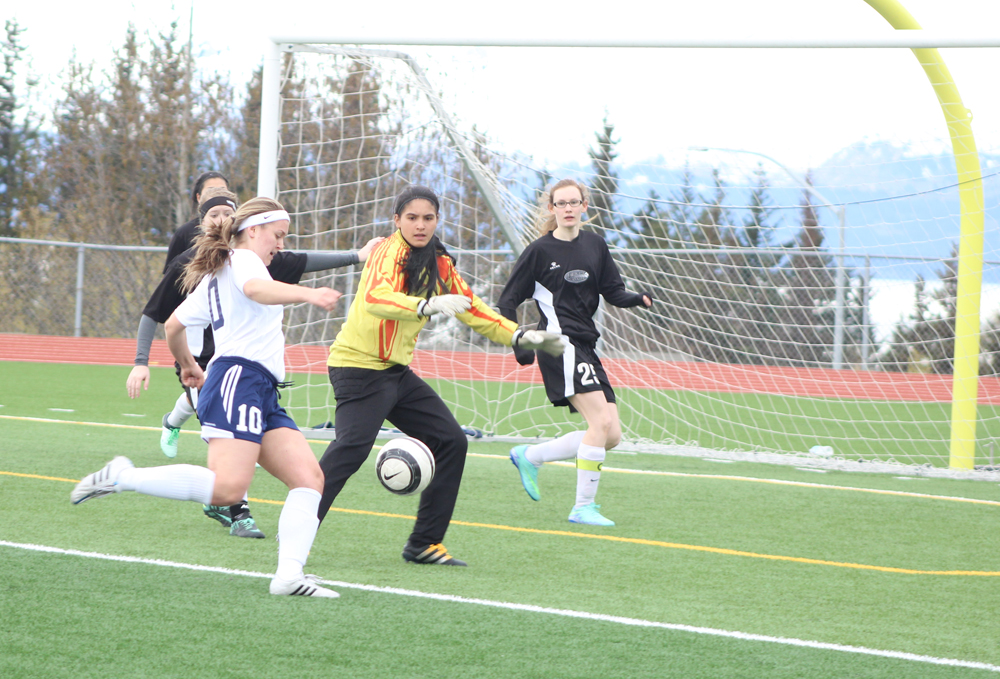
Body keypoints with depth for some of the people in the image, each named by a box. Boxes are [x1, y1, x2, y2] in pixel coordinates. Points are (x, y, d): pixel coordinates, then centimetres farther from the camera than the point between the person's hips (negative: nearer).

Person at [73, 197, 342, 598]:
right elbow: (256, 288, -23)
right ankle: (124, 477, -14)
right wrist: (306, 294, -37)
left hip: (263, 392, 10)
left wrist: (186, 365, 52)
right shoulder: (242, 259, 2)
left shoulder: (213, 279, 29)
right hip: (240, 378, -10)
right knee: (227, 487, -26)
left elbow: (173, 325, 35)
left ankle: (289, 573, -17)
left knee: (309, 477, -4)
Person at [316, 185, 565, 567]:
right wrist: (427, 306, -50)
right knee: (353, 446, -25)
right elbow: (376, 297, -35)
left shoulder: (438, 263, 10)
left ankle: (424, 544, 11)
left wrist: (519, 336, 10)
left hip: (396, 371, 9)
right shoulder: (389, 252, -15)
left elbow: (470, 307, 20)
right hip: (360, 366, -9)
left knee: (451, 441, 6)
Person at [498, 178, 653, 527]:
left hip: (585, 347, 7)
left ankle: (529, 456, 16)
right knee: (601, 422, -20)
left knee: (612, 435, 3)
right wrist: (519, 345, -11)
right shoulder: (539, 250, -3)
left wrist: (638, 298, -8)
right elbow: (508, 301, 1)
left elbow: (612, 291, 14)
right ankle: (583, 506, -13)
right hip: (560, 343, -7)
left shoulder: (595, 245, 12)